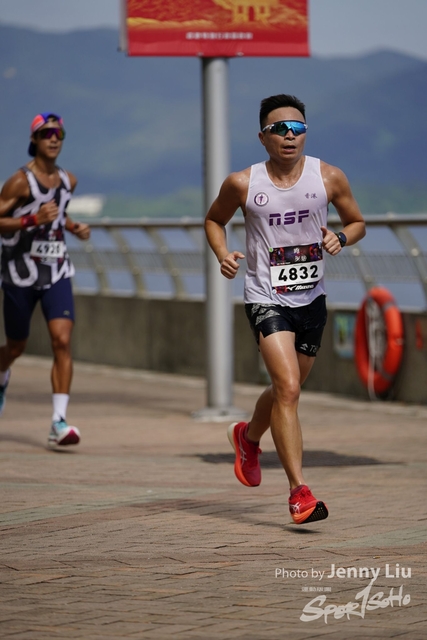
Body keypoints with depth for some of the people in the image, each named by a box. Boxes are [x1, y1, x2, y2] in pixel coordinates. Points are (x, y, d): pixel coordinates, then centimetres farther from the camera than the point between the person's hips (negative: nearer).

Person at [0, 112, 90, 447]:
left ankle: (59, 422, -17)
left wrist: (75, 227, 6)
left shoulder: (68, 181, 7)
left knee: (62, 340, -15)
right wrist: (33, 220, -26)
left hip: (56, 272, 3)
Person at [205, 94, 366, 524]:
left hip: (311, 298, 4)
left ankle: (248, 437, 52)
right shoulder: (243, 184, -8)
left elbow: (357, 222, 10)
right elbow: (214, 219, 10)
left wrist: (340, 238, -12)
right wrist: (222, 254, -8)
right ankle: (299, 491, -20)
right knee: (288, 388, -20)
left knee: (286, 390, 19)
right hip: (266, 298, -4)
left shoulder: (328, 178, -4)